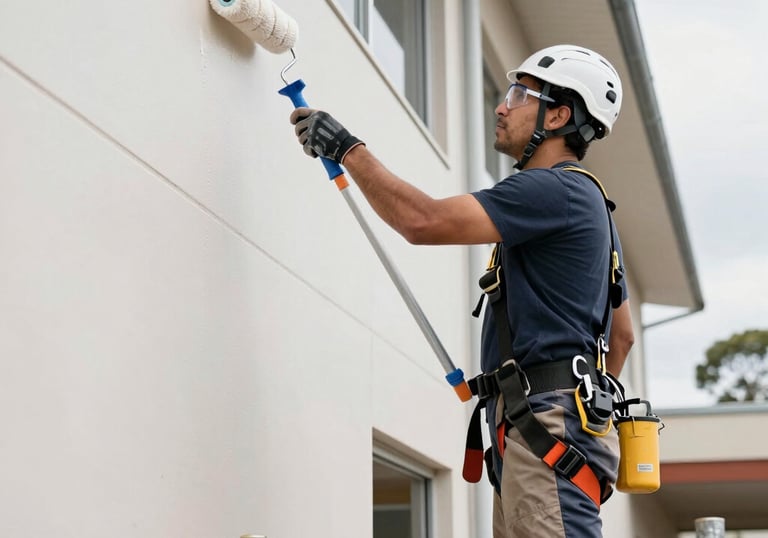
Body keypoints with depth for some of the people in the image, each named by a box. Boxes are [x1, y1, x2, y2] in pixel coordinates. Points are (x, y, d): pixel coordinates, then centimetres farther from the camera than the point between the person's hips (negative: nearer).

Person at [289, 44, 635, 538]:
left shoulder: (557, 189, -9)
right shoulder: (586, 203, 25)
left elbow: (424, 221, -19)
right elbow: (622, 336, 29)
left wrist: (348, 149, -9)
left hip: (548, 428, -11)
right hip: (528, 432, 11)